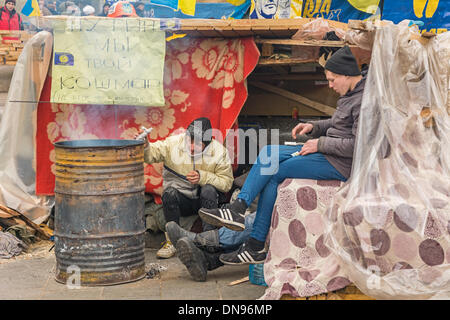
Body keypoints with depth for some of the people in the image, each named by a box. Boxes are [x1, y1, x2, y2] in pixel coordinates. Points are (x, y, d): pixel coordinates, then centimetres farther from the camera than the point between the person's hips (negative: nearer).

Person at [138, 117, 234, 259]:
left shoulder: (219, 151, -10)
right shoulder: (173, 143, -8)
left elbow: (227, 183, -10)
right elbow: (151, 154, -9)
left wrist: (203, 177, -24)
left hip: (205, 200, 0)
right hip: (181, 200, 1)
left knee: (209, 190, -32)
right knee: (169, 193, -30)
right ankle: (172, 240, -17)